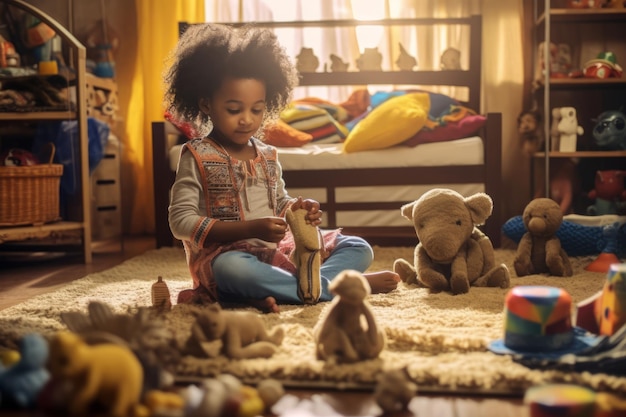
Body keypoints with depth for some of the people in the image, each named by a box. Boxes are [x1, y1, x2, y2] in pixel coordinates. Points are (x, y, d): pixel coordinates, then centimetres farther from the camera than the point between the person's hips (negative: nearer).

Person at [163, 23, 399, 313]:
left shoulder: (268, 155, 12)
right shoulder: (197, 156, -4)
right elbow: (181, 221, -12)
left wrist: (298, 209, -3)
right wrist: (250, 228, -23)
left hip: (279, 250, 6)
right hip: (228, 254, -6)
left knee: (358, 249, -3)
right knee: (231, 270, -41)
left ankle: (275, 292, -28)